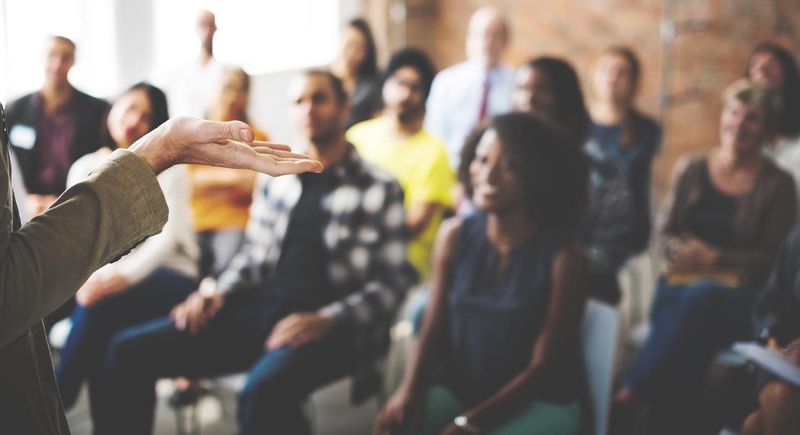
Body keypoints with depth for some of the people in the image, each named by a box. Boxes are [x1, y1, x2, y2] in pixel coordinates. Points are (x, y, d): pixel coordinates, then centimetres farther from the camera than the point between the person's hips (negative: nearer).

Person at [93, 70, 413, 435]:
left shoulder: (379, 189, 0)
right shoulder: (274, 179, 15)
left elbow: (391, 282, -5)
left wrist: (326, 319, -20)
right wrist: (219, 292, 2)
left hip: (330, 327, -5)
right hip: (260, 311, 6)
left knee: (263, 391, -38)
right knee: (131, 350, -10)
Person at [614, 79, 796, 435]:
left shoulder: (778, 185, 3)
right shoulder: (691, 170, 11)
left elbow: (772, 257, 0)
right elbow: (665, 233, 12)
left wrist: (715, 259, -13)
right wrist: (682, 251, -12)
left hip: (741, 297, -2)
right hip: (682, 284, 2)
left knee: (702, 299, -39)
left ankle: (634, 394, -38)